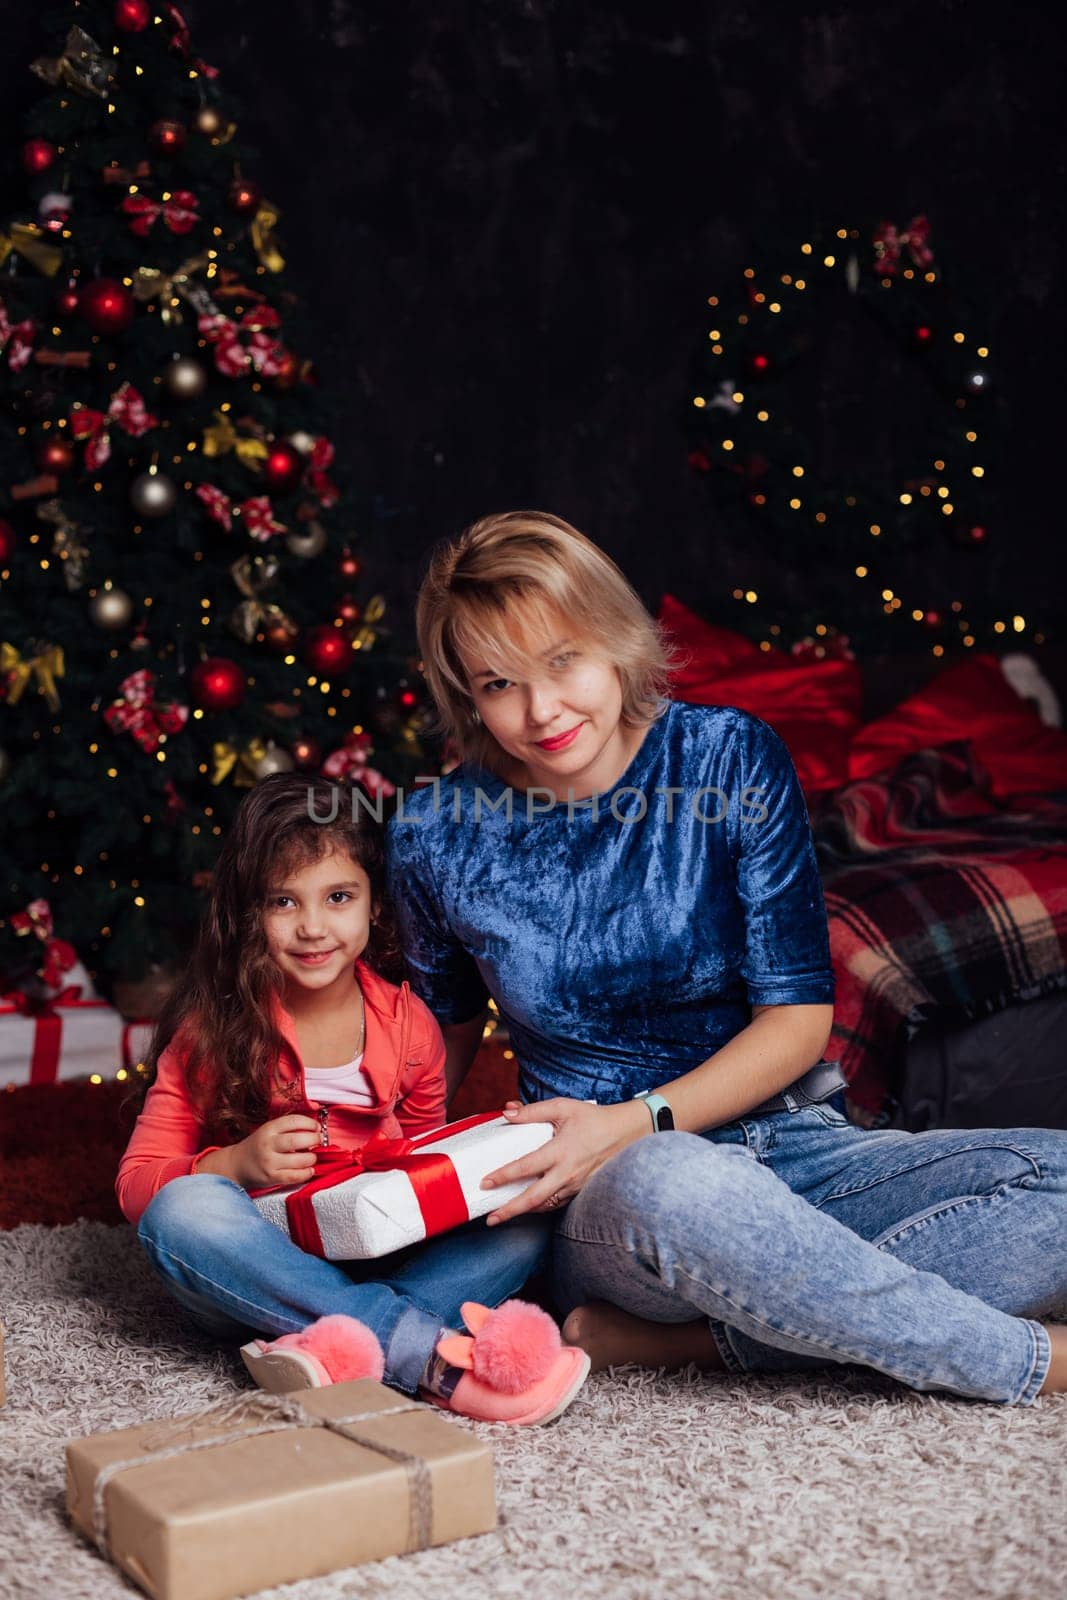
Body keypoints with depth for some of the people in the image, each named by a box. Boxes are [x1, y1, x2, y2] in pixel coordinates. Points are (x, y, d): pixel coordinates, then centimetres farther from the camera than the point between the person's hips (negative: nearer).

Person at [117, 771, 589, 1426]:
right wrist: (234, 1164, -22)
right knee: (184, 1209, -34)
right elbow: (137, 1181, -4)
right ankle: (441, 1357, -38)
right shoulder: (211, 1029, -5)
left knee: (525, 1217, -18)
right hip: (255, 1273, -2)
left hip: (376, 1264, 2)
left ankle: (334, 1346, -37)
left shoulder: (409, 1026, 2)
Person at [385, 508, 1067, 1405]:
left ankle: (677, 1337, -26)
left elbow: (799, 1014, -6)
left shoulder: (729, 759, -5)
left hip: (790, 1145, 2)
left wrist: (637, 1121, -19)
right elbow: (449, 1024, 15)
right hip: (599, 1196, -2)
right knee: (672, 1186, -42)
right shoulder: (438, 835, -2)